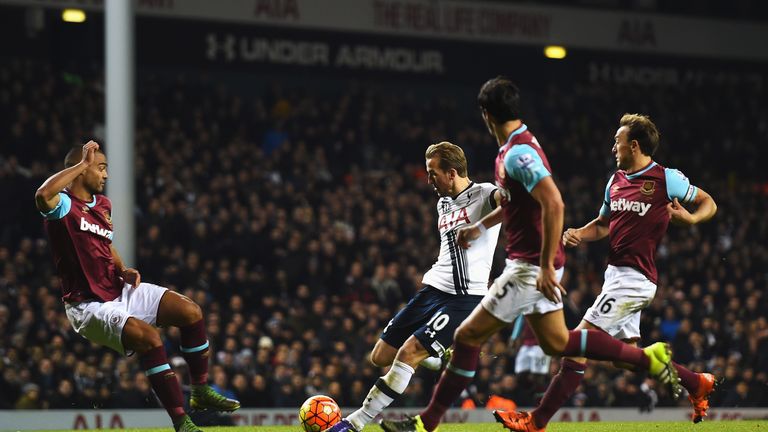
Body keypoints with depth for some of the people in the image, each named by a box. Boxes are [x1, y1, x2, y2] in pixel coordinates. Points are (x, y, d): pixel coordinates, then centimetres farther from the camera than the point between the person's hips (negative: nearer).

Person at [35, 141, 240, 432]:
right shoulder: (63, 205, -14)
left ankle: (201, 391, 14)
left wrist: (124, 271, 6)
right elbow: (43, 195, -40)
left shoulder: (103, 205, 13)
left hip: (119, 291, 9)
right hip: (89, 306, -9)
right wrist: (83, 164, -29)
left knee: (191, 312, -2)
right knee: (148, 336, -30)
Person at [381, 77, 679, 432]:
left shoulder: (518, 153, -21)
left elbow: (554, 204, -29)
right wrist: (481, 226, 31)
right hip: (536, 265, 10)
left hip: (531, 266, -10)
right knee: (556, 342, 16)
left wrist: (546, 266, -28)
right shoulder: (515, 148, 10)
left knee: (468, 337, -4)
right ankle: (648, 358, 16)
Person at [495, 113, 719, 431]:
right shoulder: (616, 181, 13)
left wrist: (690, 218, -18)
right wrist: (579, 234, 3)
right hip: (615, 273, 9)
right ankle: (698, 384, 32)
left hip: (635, 278, -9)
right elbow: (603, 224, 24)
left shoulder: (667, 179, -8)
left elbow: (709, 203, 4)